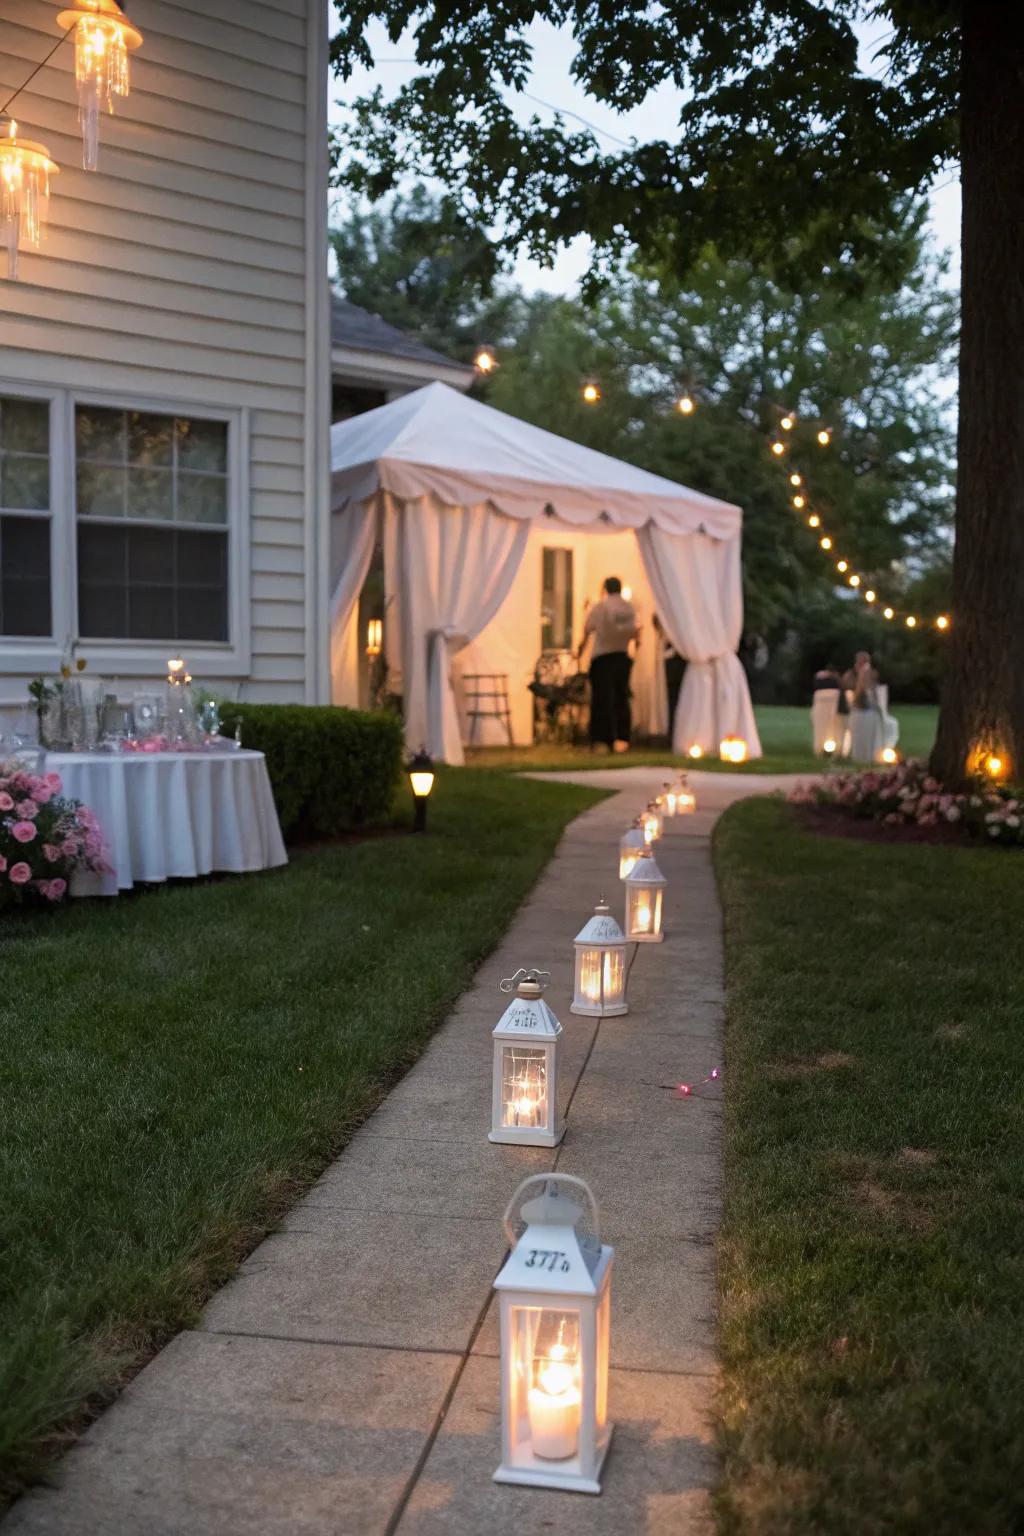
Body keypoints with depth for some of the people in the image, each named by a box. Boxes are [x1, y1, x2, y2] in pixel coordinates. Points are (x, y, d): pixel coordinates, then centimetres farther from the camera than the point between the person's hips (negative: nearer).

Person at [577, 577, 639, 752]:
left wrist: (580, 651, 6)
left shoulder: (599, 607, -3)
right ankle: (621, 739, 6)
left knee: (602, 698, 0)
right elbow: (634, 633, -1)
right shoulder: (629, 608, 3)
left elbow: (587, 632, -4)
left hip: (601, 656, -2)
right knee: (621, 698, 9)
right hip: (622, 657, 2)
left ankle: (601, 739, -4)